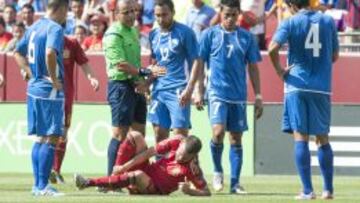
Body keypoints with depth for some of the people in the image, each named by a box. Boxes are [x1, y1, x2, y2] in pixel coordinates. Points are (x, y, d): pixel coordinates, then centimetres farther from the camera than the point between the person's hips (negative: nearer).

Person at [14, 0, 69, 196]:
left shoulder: (34, 27, 13)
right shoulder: (55, 28, -14)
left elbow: (18, 53, 20)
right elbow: (50, 53, -31)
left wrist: (32, 74, 15)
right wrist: (54, 79, -20)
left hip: (34, 87, 9)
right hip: (50, 91, -9)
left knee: (40, 138, 14)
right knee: (51, 138, -4)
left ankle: (38, 184, 17)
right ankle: (43, 186, -5)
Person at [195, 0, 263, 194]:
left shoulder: (247, 38, 6)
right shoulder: (210, 34, 1)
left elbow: (253, 68, 10)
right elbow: (199, 63, 4)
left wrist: (258, 96, 7)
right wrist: (199, 92, 0)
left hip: (238, 95, 3)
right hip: (217, 91, -3)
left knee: (236, 138, 5)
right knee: (218, 132, -18)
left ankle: (235, 182, 10)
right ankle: (217, 171, 5)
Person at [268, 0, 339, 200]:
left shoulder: (290, 23, -4)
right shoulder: (327, 21, 6)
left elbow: (273, 48, -18)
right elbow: (334, 56, 13)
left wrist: (280, 70, -3)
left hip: (297, 85, -3)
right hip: (322, 86, 3)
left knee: (300, 138, -2)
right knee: (322, 139, 11)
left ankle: (307, 190, -7)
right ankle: (328, 189, 12)